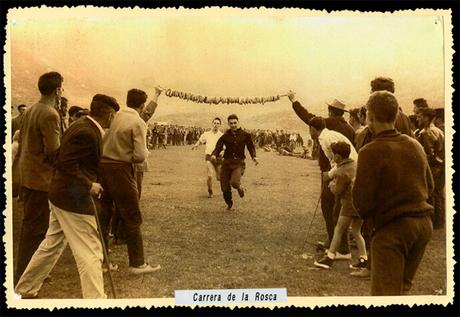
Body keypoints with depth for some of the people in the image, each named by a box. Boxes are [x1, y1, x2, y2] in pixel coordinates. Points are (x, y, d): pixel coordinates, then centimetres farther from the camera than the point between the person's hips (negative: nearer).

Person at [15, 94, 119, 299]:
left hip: (60, 195, 11)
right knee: (90, 253, -5)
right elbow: (66, 163, -25)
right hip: (74, 199, -11)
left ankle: (24, 290, 34)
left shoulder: (81, 127, 10)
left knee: (51, 245, 22)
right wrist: (88, 185, -21)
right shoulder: (87, 133, -20)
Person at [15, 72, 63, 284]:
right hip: (42, 178, -9)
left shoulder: (30, 111, 10)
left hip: (28, 175, 9)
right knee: (36, 228, -1)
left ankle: (25, 272, 31)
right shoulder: (50, 114, -18)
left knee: (31, 225, 19)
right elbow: (54, 151, -21)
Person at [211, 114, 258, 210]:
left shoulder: (245, 135, 3)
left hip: (239, 163, -2)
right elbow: (218, 147, -4)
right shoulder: (225, 136, 1)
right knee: (225, 188, 1)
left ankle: (240, 187, 12)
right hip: (227, 162, 2)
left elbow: (251, 147, 15)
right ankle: (229, 204, 32)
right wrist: (214, 155, -25)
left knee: (234, 182, -27)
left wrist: (254, 157, -2)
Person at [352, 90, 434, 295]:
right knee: (403, 287, 22)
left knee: (385, 293, -3)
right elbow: (429, 187, 17)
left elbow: (362, 202, -14)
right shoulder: (415, 146, 7)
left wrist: (365, 213, 7)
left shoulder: (371, 152, -14)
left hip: (392, 228, -7)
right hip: (424, 224, 7)